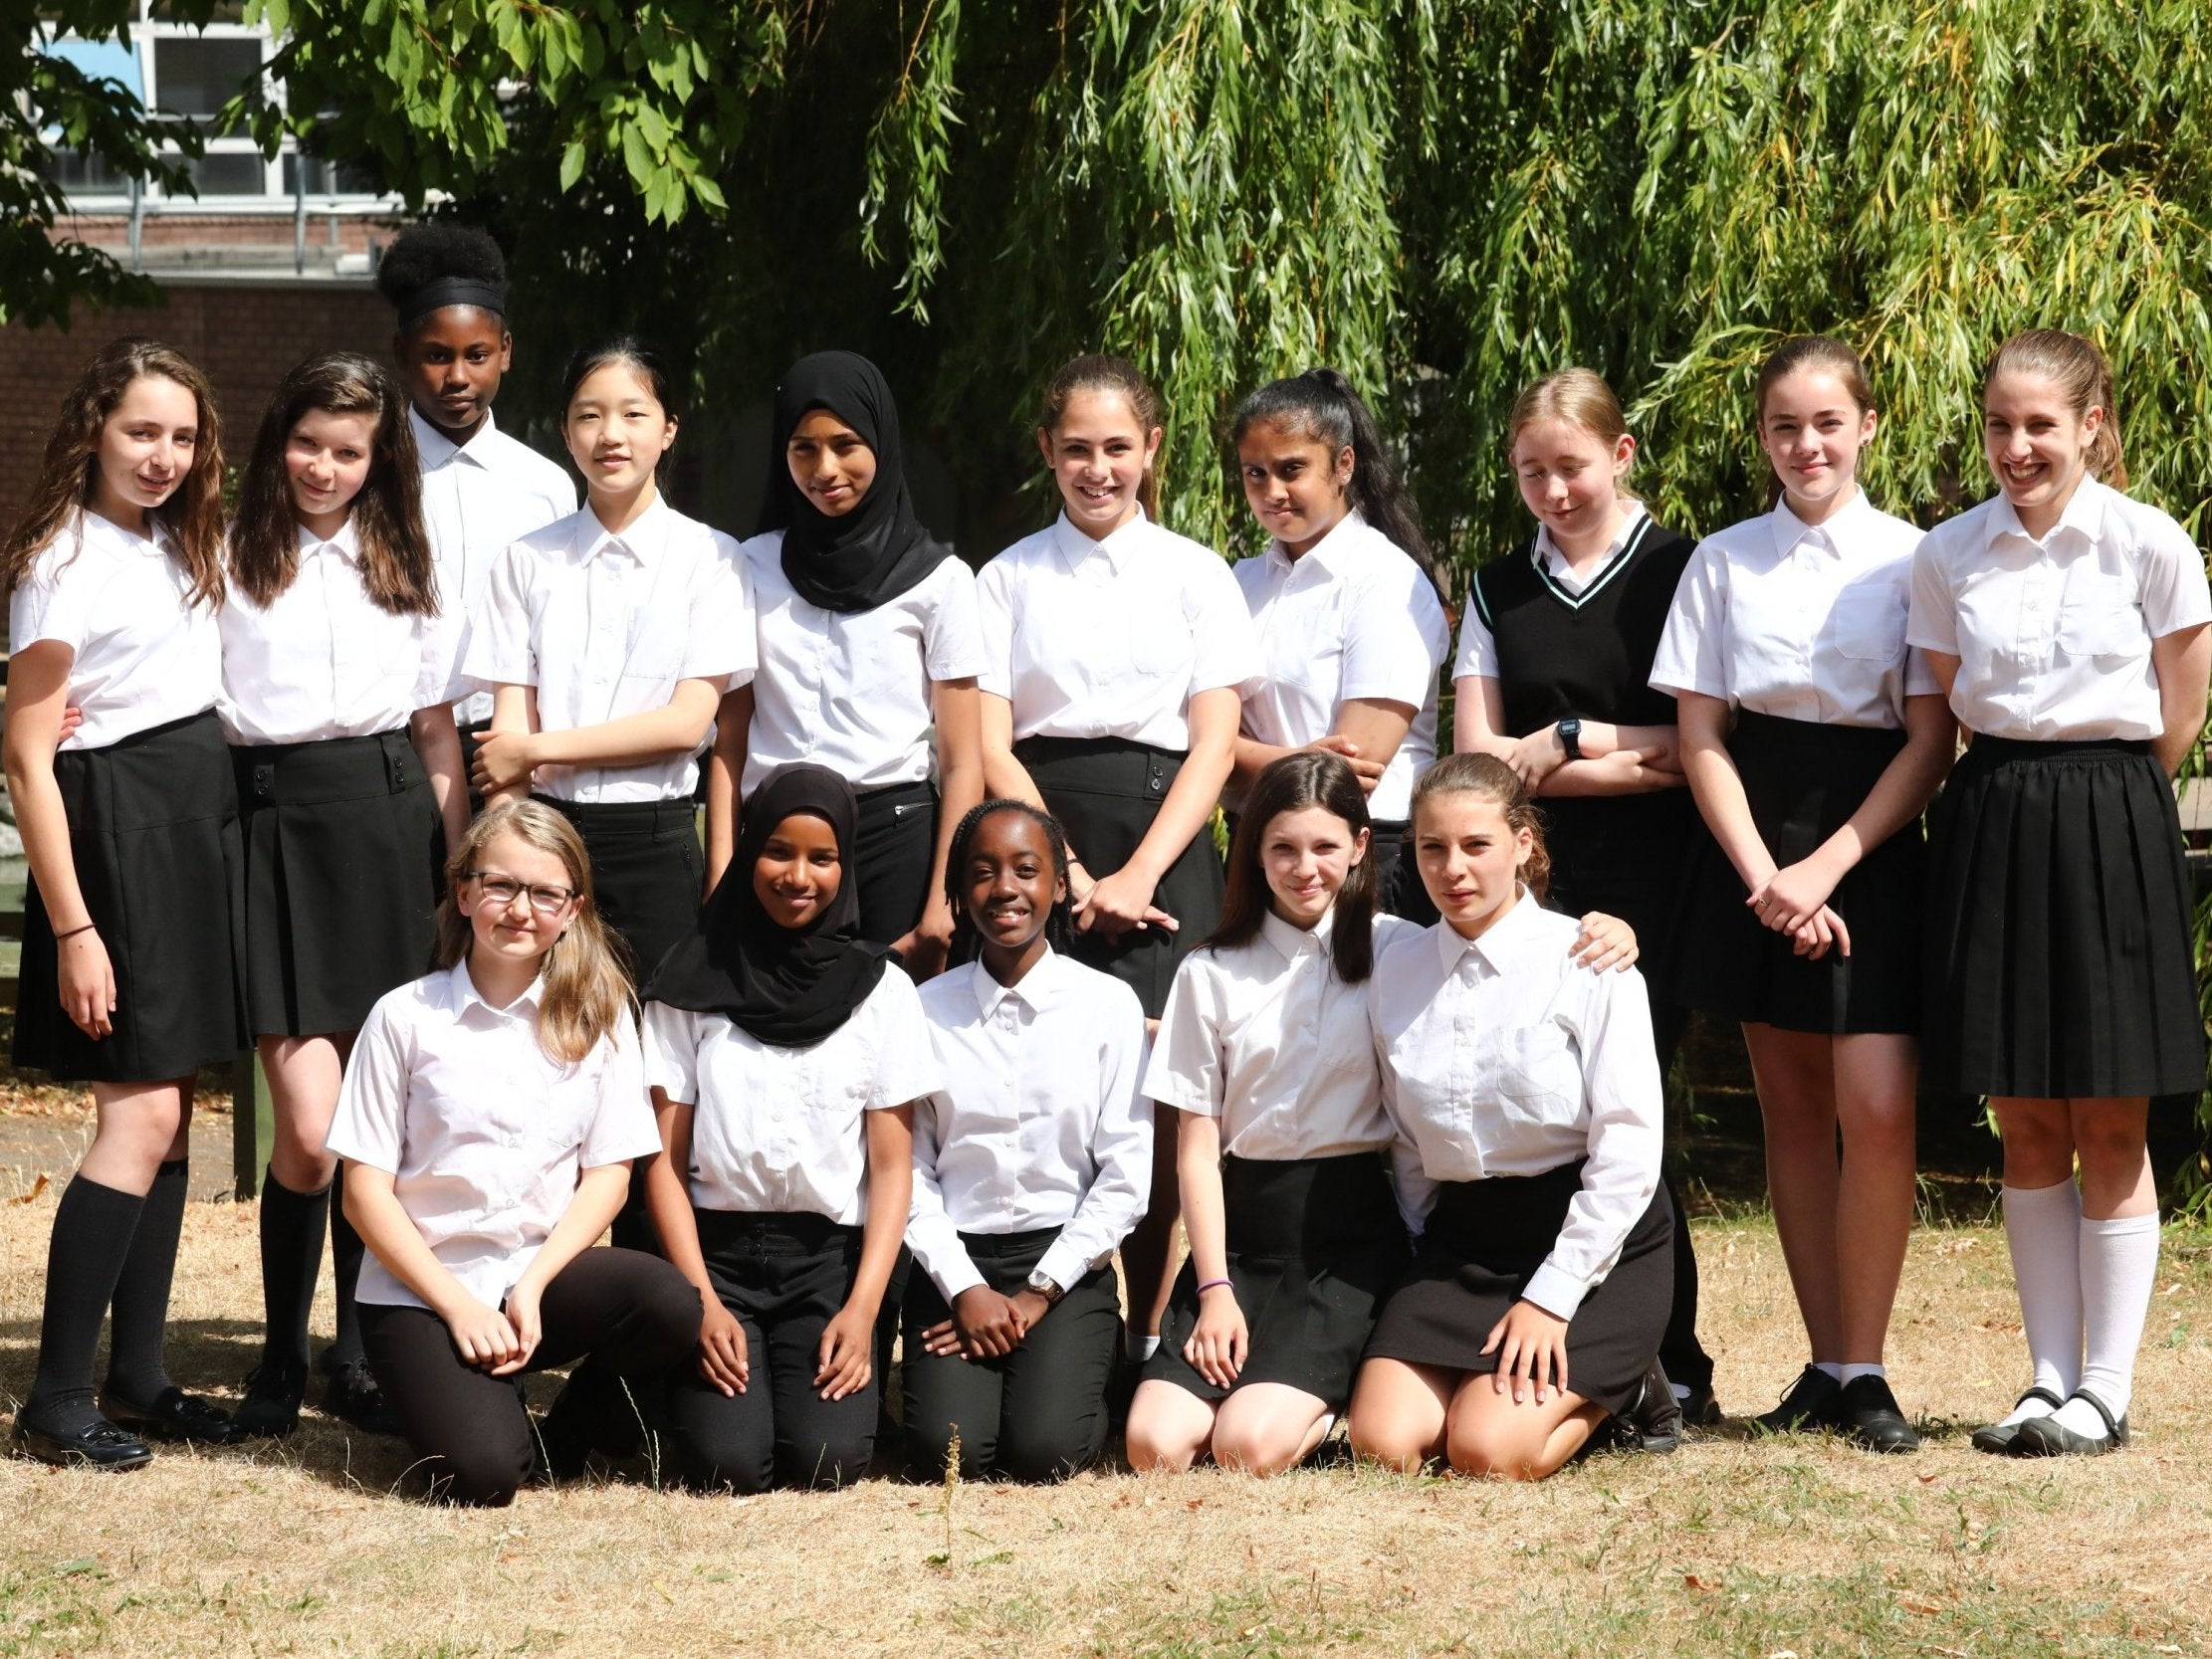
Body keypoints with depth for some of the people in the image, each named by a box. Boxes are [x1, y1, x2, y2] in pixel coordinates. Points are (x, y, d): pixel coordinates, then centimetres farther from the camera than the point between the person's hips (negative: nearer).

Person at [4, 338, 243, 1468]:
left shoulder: (182, 547, 12)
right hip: (116, 826, -8)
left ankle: (136, 1377, 15)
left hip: (197, 821, 8)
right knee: (140, 1113, -12)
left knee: (170, 1109, 9)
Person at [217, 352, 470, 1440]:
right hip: (271, 823, -3)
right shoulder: (229, 560, 5)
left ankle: (358, 1351, 17)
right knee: (310, 1125, -11)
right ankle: (280, 1359, 5)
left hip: (385, 824, 3)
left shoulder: (402, 566, 16)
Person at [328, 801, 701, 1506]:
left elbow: (607, 1174, 2)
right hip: (420, 1290, -3)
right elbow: (366, 1189, -3)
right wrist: (459, 1304, -12)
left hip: (544, 1273, 3)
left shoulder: (596, 1014, 5)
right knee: (481, 1473, -28)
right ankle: (447, 1389, 10)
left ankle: (563, 1442, -1)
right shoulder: (406, 1016, -1)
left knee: (668, 1302, -30)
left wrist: (532, 1287, -12)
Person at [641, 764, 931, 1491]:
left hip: (830, 1256, 0)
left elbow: (892, 1165, 2)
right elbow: (666, 1159, 2)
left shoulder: (879, 989, 4)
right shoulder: (694, 984, 3)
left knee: (827, 1457, -24)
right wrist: (703, 1301, -10)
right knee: (729, 1462, -23)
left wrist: (862, 1309, -10)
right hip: (717, 1247, 0)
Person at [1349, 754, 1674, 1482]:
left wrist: (1550, 1298, -15)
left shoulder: (1588, 963, -8)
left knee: (1488, 1452, -21)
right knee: (1384, 1443, -16)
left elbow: (1628, 1154, -11)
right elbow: (1406, 1147, 13)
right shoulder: (1396, 972, 6)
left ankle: (1620, 1388, 8)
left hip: (1597, 1239, -4)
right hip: (1458, 1239, 4)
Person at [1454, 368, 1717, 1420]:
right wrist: (1633, 759, -4)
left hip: (1651, 886, -3)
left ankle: (1670, 1373, -2)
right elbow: (1478, 756, 7)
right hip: (1532, 886, 4)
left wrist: (1567, 742, -4)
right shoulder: (1497, 593, 16)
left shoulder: (1680, 572, 4)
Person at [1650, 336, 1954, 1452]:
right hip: (1753, 846, 2)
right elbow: (1699, 735, 4)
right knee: (1792, 1111, 5)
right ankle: (1824, 1366, 12)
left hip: (1871, 847, -2)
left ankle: (1864, 1371, -2)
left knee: (1876, 1110, -12)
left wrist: (1826, 869, -12)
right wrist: (1764, 877, -8)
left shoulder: (1911, 561, 0)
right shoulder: (1724, 562, 7)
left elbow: (1931, 741, -3)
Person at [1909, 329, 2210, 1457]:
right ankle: (2052, 1380, 13)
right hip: (1989, 831, 3)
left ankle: (2107, 1389, 6)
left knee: (2109, 1128, 0)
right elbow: (1944, 709, 12)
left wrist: (2097, 802, 4)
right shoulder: (1948, 556, 4)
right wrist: (2015, 798, 5)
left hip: (2110, 833, -3)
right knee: (2025, 1125, 6)